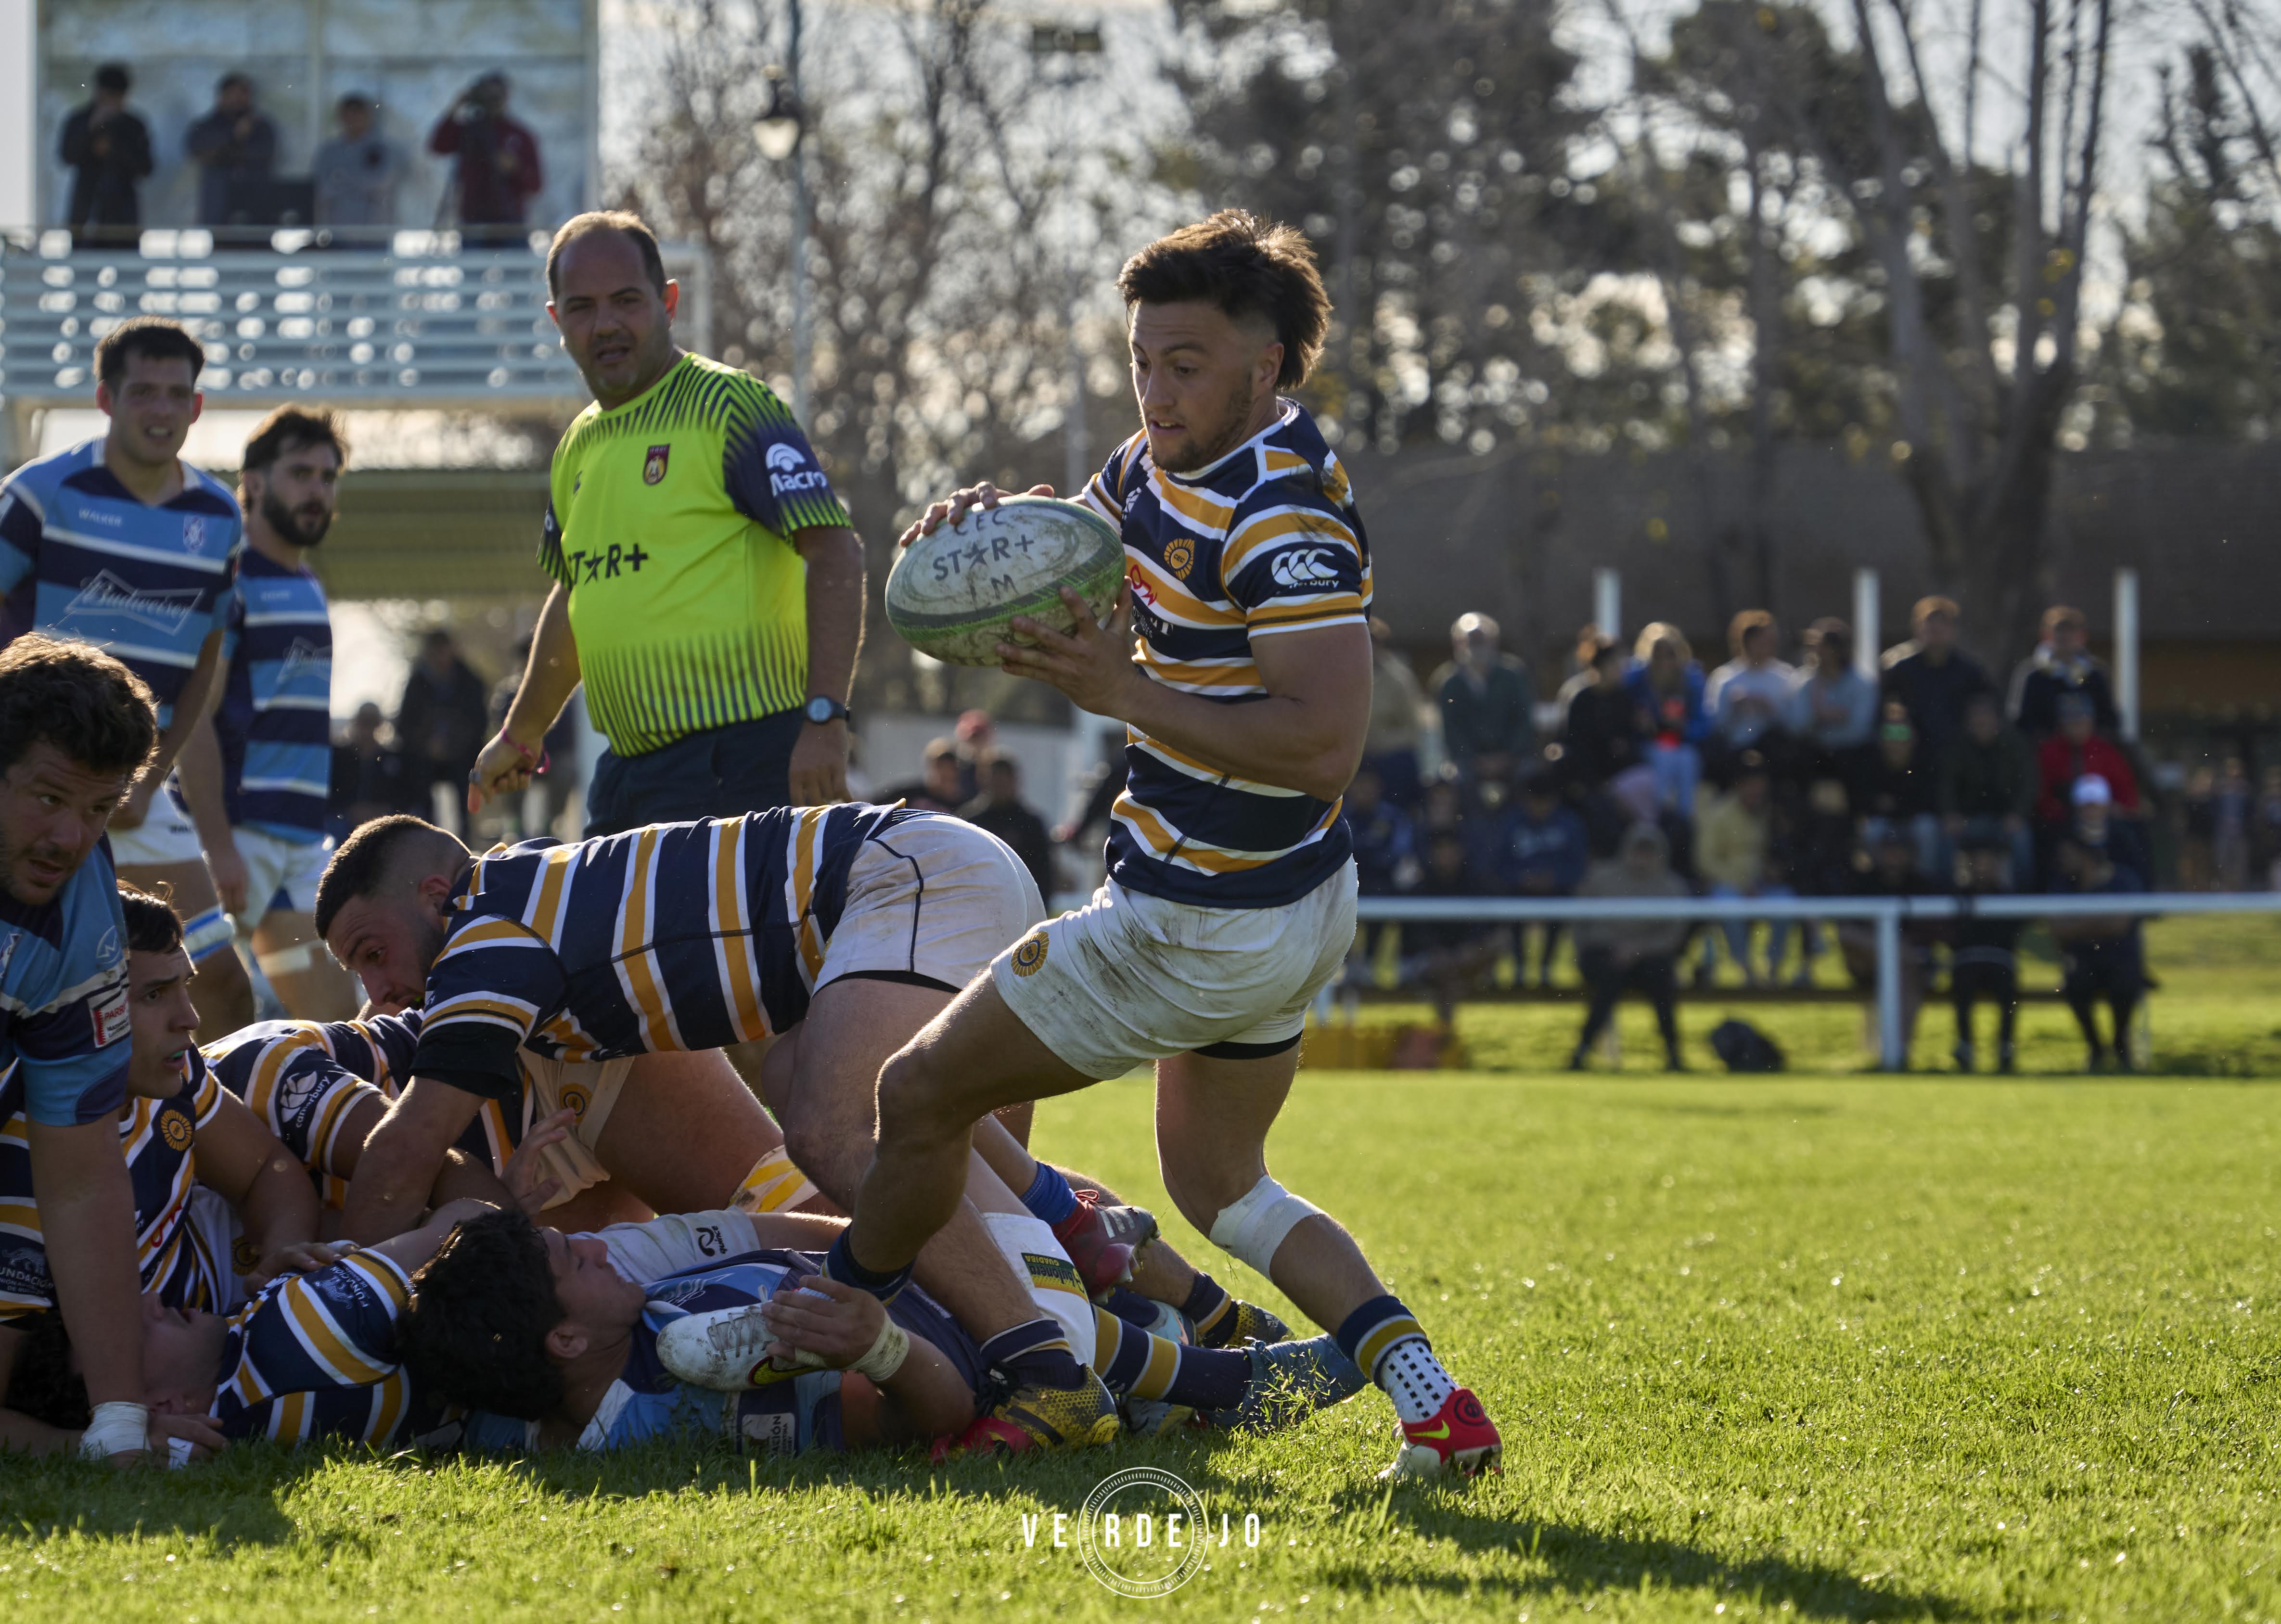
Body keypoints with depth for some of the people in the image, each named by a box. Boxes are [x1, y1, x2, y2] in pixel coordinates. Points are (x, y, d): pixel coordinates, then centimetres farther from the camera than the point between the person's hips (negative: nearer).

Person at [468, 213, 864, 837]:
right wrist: (520, 736, 40)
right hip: (626, 766, 8)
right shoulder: (578, 447, 17)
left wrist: (824, 719, -24)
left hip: (736, 759, -8)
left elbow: (835, 553, -15)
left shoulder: (729, 407, -8)